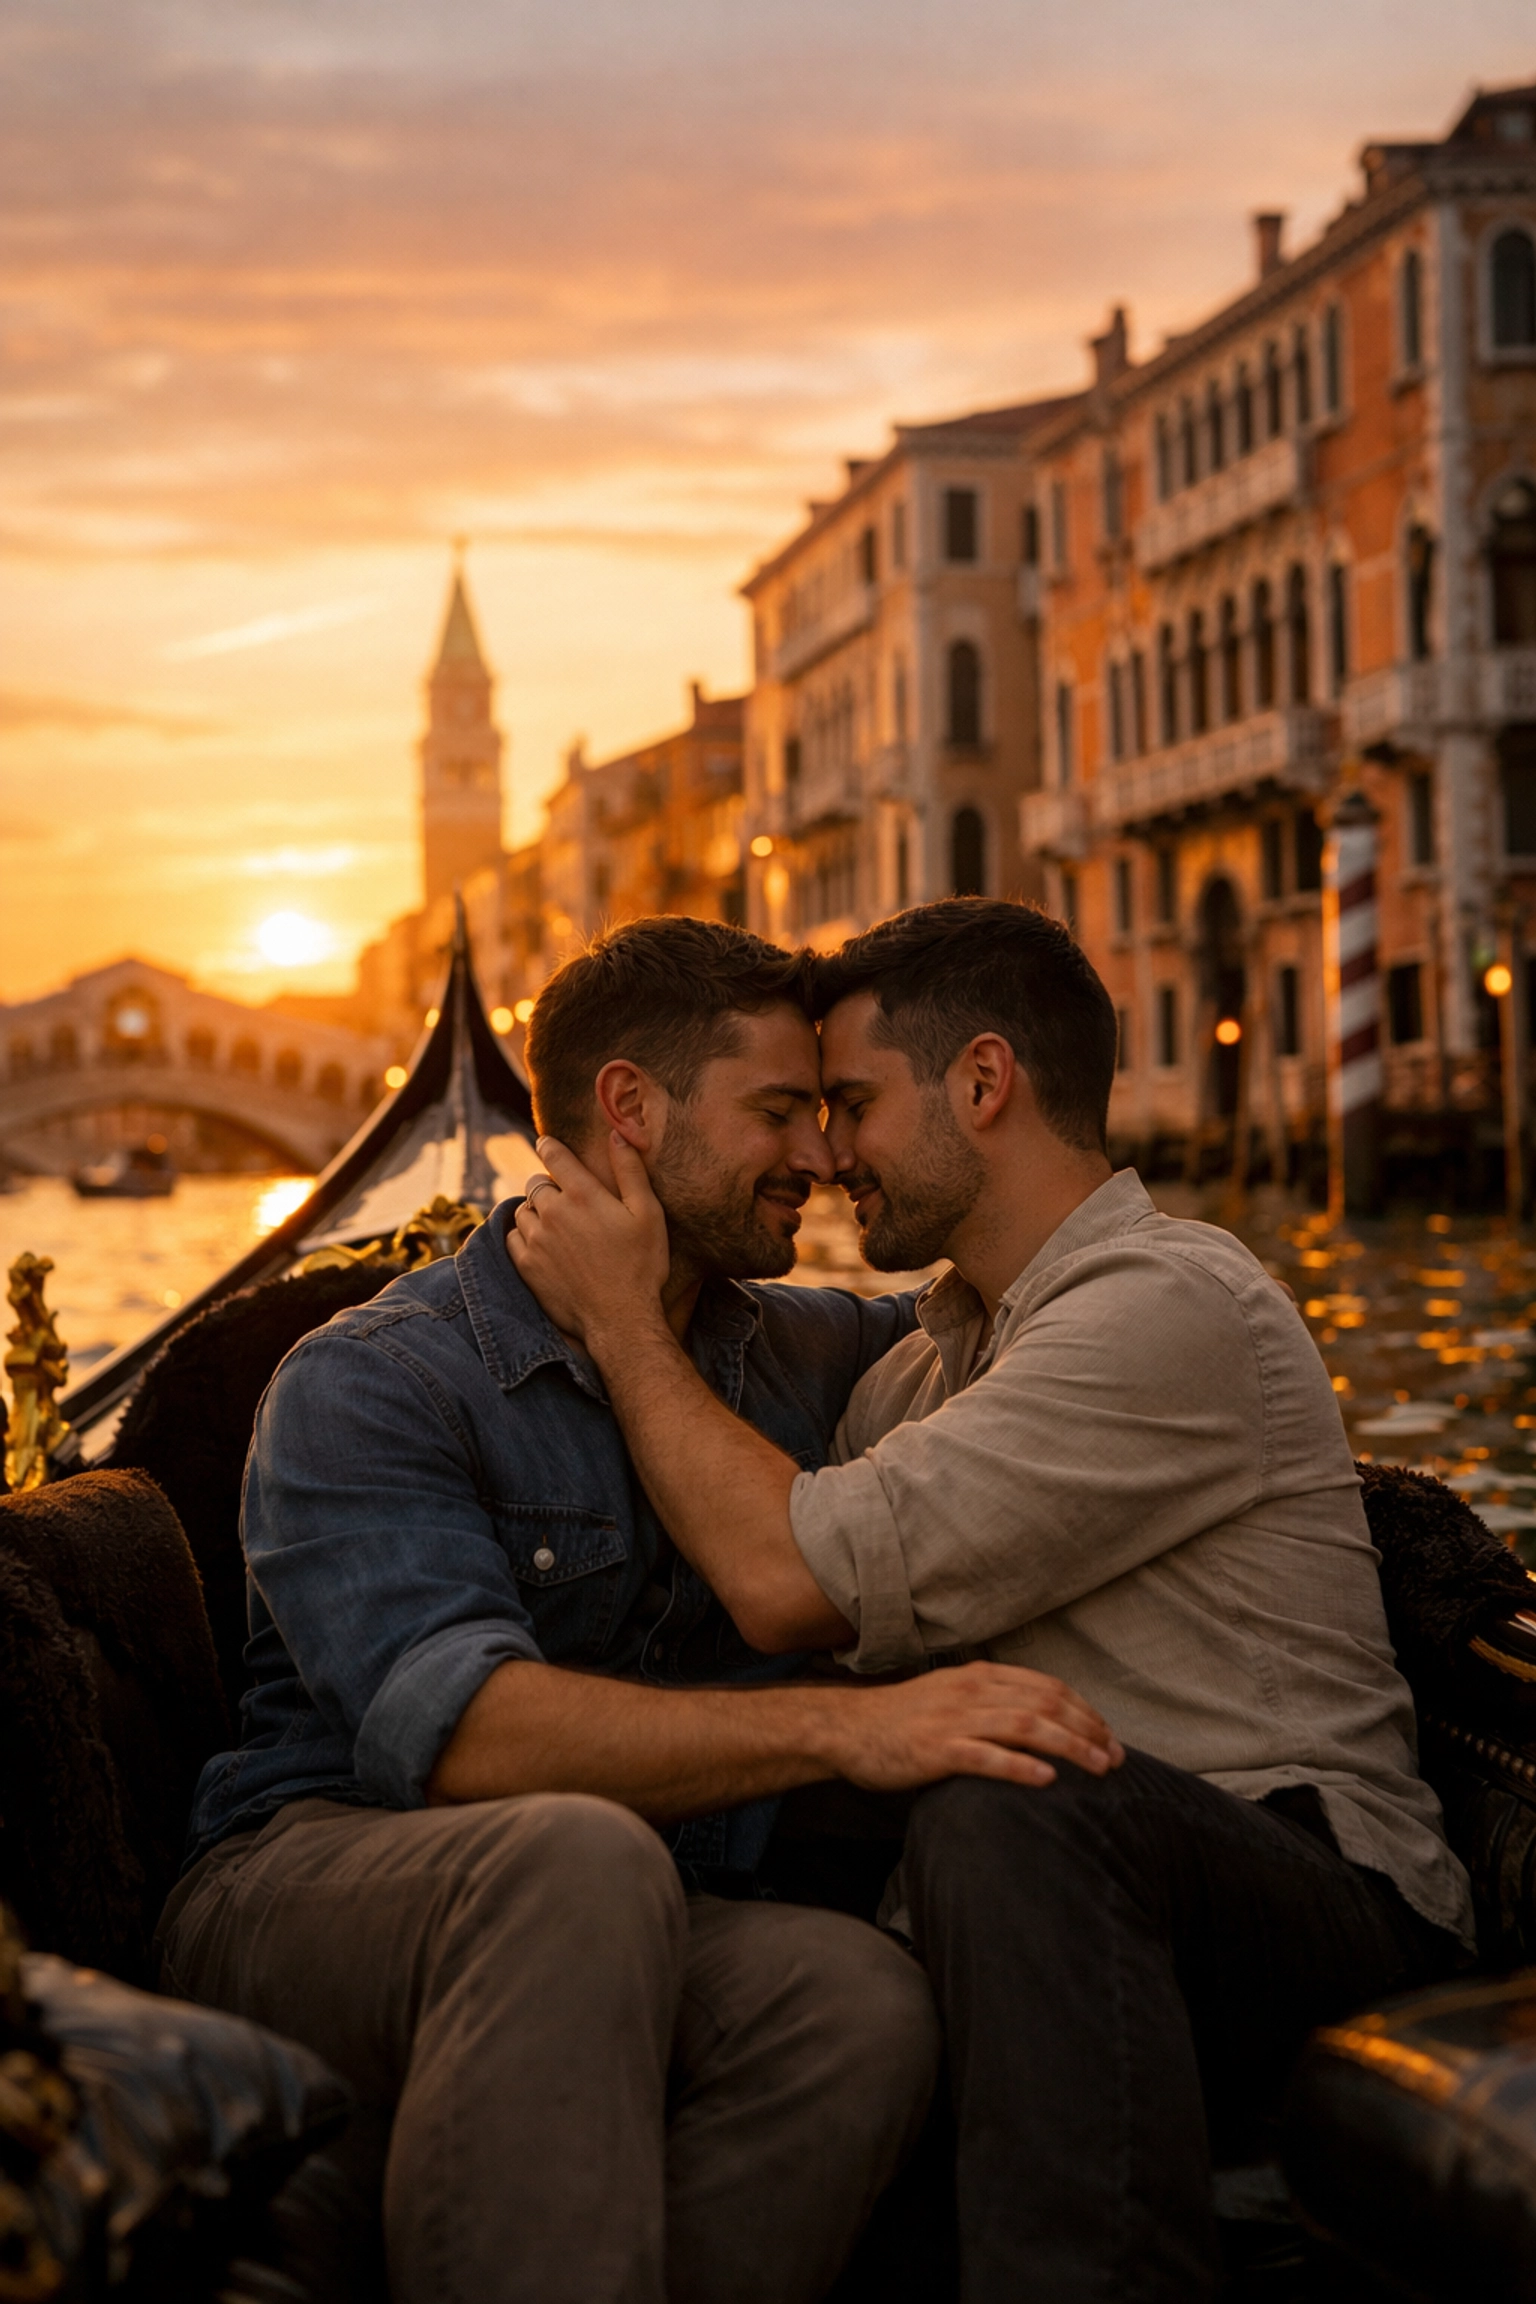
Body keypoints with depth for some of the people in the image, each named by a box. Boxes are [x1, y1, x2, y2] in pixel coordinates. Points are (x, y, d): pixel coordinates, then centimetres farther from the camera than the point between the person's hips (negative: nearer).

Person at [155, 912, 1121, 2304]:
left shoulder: (806, 1355, 15)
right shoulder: (371, 1387, -7)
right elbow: (459, 1727, -24)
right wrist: (844, 1728, -33)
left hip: (634, 1937, 5)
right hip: (312, 1880, -4)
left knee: (864, 1998, -30)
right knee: (580, 1855, -39)